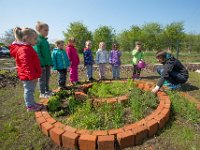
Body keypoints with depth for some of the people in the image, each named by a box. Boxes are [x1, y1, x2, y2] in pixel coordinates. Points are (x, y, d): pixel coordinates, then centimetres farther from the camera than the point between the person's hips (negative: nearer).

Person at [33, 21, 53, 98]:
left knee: (47, 78, 16)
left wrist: (50, 63, 13)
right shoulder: (37, 40, -11)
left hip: (47, 63, 8)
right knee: (42, 78, 3)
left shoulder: (45, 40, 14)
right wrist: (42, 64, -20)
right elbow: (37, 53, -17)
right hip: (42, 64, -8)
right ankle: (42, 93, 15)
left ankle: (47, 90, 30)